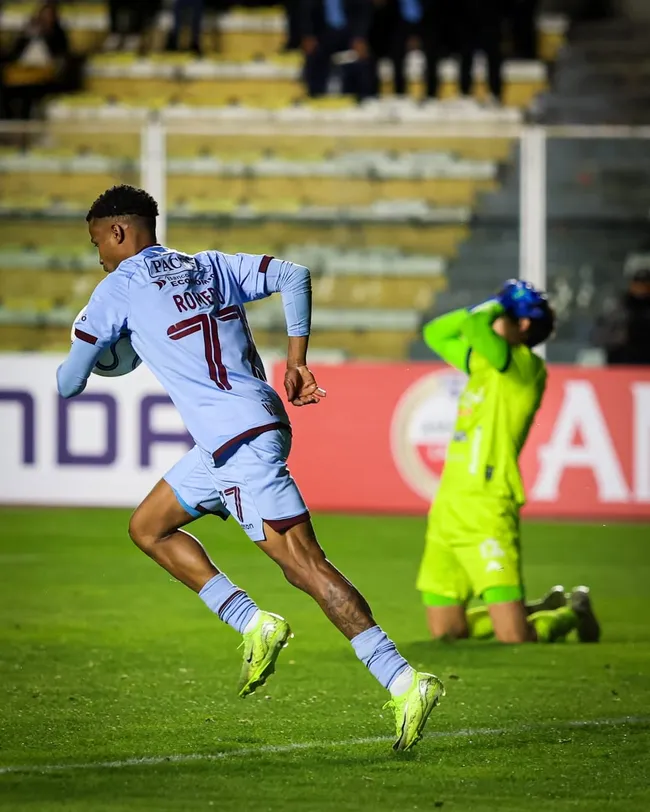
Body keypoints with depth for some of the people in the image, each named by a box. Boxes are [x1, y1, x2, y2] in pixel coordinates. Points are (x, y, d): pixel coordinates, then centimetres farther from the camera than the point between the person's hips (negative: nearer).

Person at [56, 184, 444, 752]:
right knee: (148, 527, 20)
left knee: (303, 562, -13)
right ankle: (255, 625, 9)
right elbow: (293, 275, 11)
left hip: (241, 442, -9)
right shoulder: (211, 265, 19)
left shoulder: (119, 290, -1)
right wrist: (297, 358, 8)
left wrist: (78, 360, 27)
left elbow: (69, 385, 4)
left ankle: (405, 683, -20)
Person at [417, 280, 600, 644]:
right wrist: (488, 307, 19)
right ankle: (545, 608, 28)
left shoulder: (526, 366, -8)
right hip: (448, 507, 9)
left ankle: (571, 614, 18)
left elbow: (475, 328, -24)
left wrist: (494, 310, -2)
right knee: (445, 633, 9)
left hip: (486, 514, -9)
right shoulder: (483, 362, 18)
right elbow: (435, 332, 31)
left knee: (515, 638, -13)